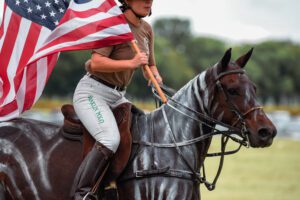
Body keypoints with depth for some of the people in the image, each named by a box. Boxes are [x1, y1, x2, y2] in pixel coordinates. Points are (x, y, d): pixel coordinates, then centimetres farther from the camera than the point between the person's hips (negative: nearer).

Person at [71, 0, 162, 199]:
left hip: (117, 96, 9)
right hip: (92, 92, -9)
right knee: (110, 139, -29)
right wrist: (131, 63, -29)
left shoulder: (146, 29, 9)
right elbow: (96, 63, -24)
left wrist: (158, 80, -1)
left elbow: (150, 67, 20)